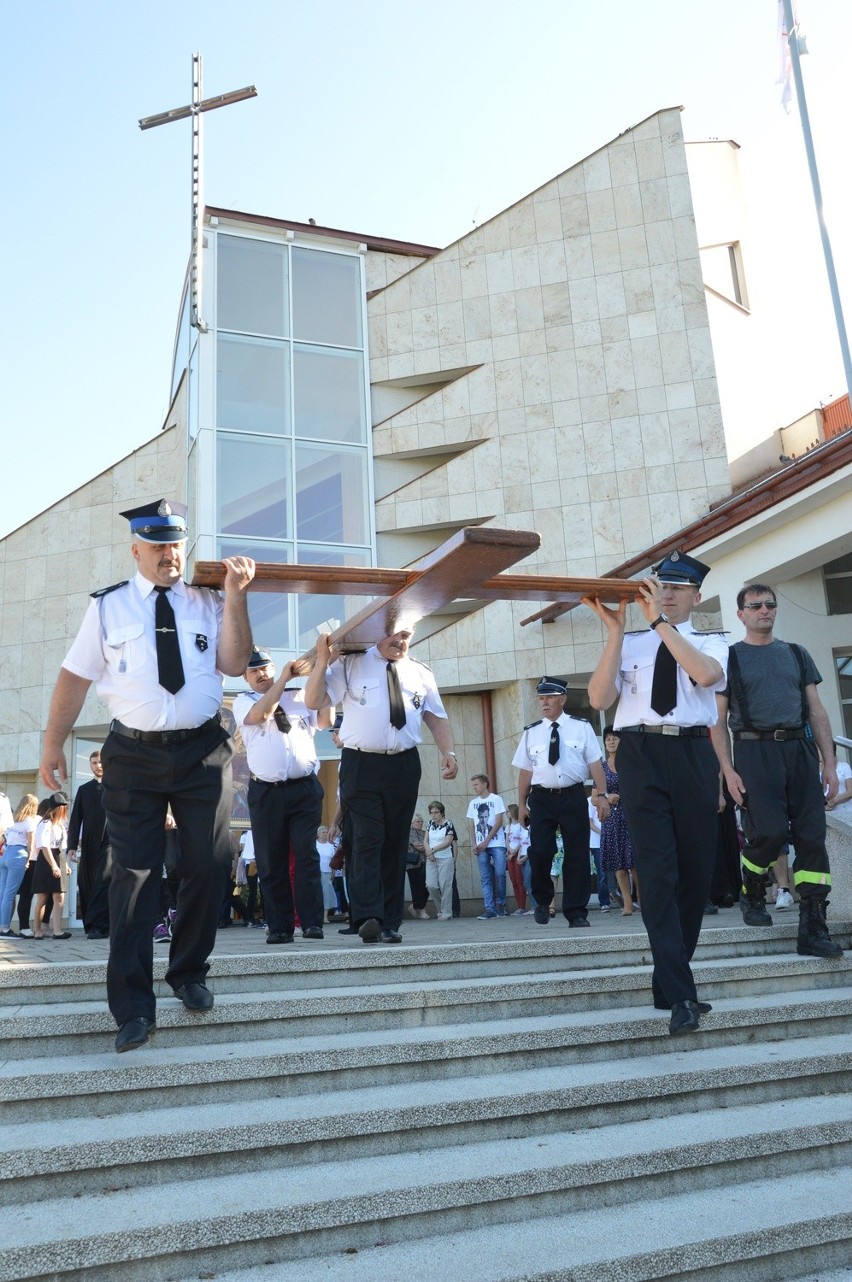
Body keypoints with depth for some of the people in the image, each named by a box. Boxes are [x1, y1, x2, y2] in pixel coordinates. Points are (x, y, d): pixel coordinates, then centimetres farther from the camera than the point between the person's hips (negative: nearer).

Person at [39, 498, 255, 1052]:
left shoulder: (209, 603, 6)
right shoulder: (108, 607, 4)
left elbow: (234, 664, -6)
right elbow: (75, 676, 5)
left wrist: (236, 596, -13)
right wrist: (54, 743, 2)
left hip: (203, 751, 2)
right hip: (134, 755, -1)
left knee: (209, 867, 5)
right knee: (135, 875, -1)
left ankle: (189, 973, 28)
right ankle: (134, 1006, 7)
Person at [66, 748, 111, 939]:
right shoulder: (84, 789, 18)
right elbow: (75, 819, 14)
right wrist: (72, 846, 5)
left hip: (111, 842, -4)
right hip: (89, 845, 4)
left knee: (103, 882, -16)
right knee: (86, 886, 3)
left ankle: (98, 926, -16)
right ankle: (93, 926, 11)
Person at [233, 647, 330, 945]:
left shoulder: (299, 697, 13)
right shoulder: (243, 701, 9)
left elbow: (325, 722, 1)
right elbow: (259, 714, -12)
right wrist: (284, 678, -10)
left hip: (305, 788, 0)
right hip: (266, 792, 0)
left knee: (307, 855, -6)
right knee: (271, 862, 3)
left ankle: (312, 923, -2)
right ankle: (279, 927, 10)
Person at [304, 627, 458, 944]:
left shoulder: (420, 674, 14)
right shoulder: (350, 665, 4)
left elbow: (437, 717, 15)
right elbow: (314, 701, 0)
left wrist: (448, 752, 1)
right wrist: (322, 660, -11)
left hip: (404, 766, 4)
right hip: (360, 764, -3)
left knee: (395, 844, 6)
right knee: (366, 841, -14)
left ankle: (390, 924, 11)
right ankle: (367, 918, -17)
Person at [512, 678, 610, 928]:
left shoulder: (581, 727, 4)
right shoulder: (531, 732, 9)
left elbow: (595, 763, 1)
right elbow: (525, 770, 9)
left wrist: (601, 794, -7)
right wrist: (522, 803, 7)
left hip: (573, 797, -1)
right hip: (542, 798, 1)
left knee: (577, 855, 1)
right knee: (540, 852, -8)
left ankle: (576, 913, 12)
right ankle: (543, 901, 19)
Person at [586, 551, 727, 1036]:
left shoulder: (711, 641, 11)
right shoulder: (630, 644, 13)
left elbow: (705, 674, -14)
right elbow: (599, 698, -2)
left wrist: (660, 621, -14)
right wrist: (616, 630, -7)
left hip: (694, 754, 1)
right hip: (641, 755, -1)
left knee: (697, 869, 6)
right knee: (658, 872, -8)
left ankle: (671, 978, 24)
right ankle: (680, 996, -6)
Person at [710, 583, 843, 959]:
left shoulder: (797, 654, 17)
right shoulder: (729, 658, 7)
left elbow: (816, 710, 14)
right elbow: (718, 719, 3)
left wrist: (829, 763, 5)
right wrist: (728, 770, -7)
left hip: (800, 748, 4)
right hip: (754, 749, -3)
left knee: (812, 837, -3)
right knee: (770, 832, -14)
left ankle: (813, 929, 2)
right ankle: (751, 892, 17)